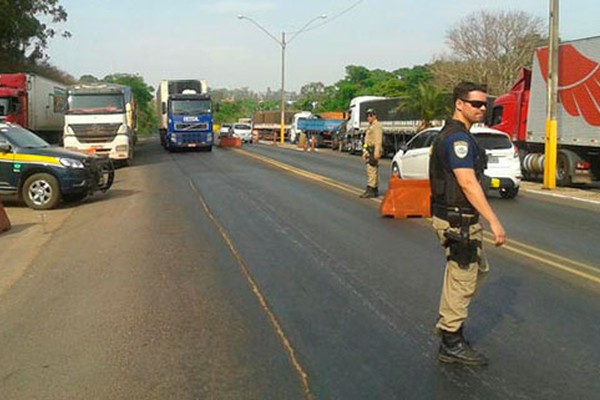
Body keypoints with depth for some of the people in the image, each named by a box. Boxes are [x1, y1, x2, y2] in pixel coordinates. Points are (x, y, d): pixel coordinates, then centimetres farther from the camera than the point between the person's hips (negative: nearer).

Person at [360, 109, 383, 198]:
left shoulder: (377, 125, -10)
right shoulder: (370, 126, 23)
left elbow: (378, 140, -20)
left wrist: (376, 152, -27)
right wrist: (365, 153, 24)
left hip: (374, 151, -11)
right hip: (369, 151, 11)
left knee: (371, 170, -15)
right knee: (373, 171, 12)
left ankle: (370, 190, -18)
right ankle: (375, 191, 16)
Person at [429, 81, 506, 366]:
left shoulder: (455, 135, 14)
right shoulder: (458, 138, -19)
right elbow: (468, 184, -27)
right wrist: (494, 221, -29)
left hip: (461, 218, 11)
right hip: (457, 221, -11)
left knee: (478, 269, 23)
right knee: (462, 278, -2)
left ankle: (448, 319, 33)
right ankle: (451, 344, 9)